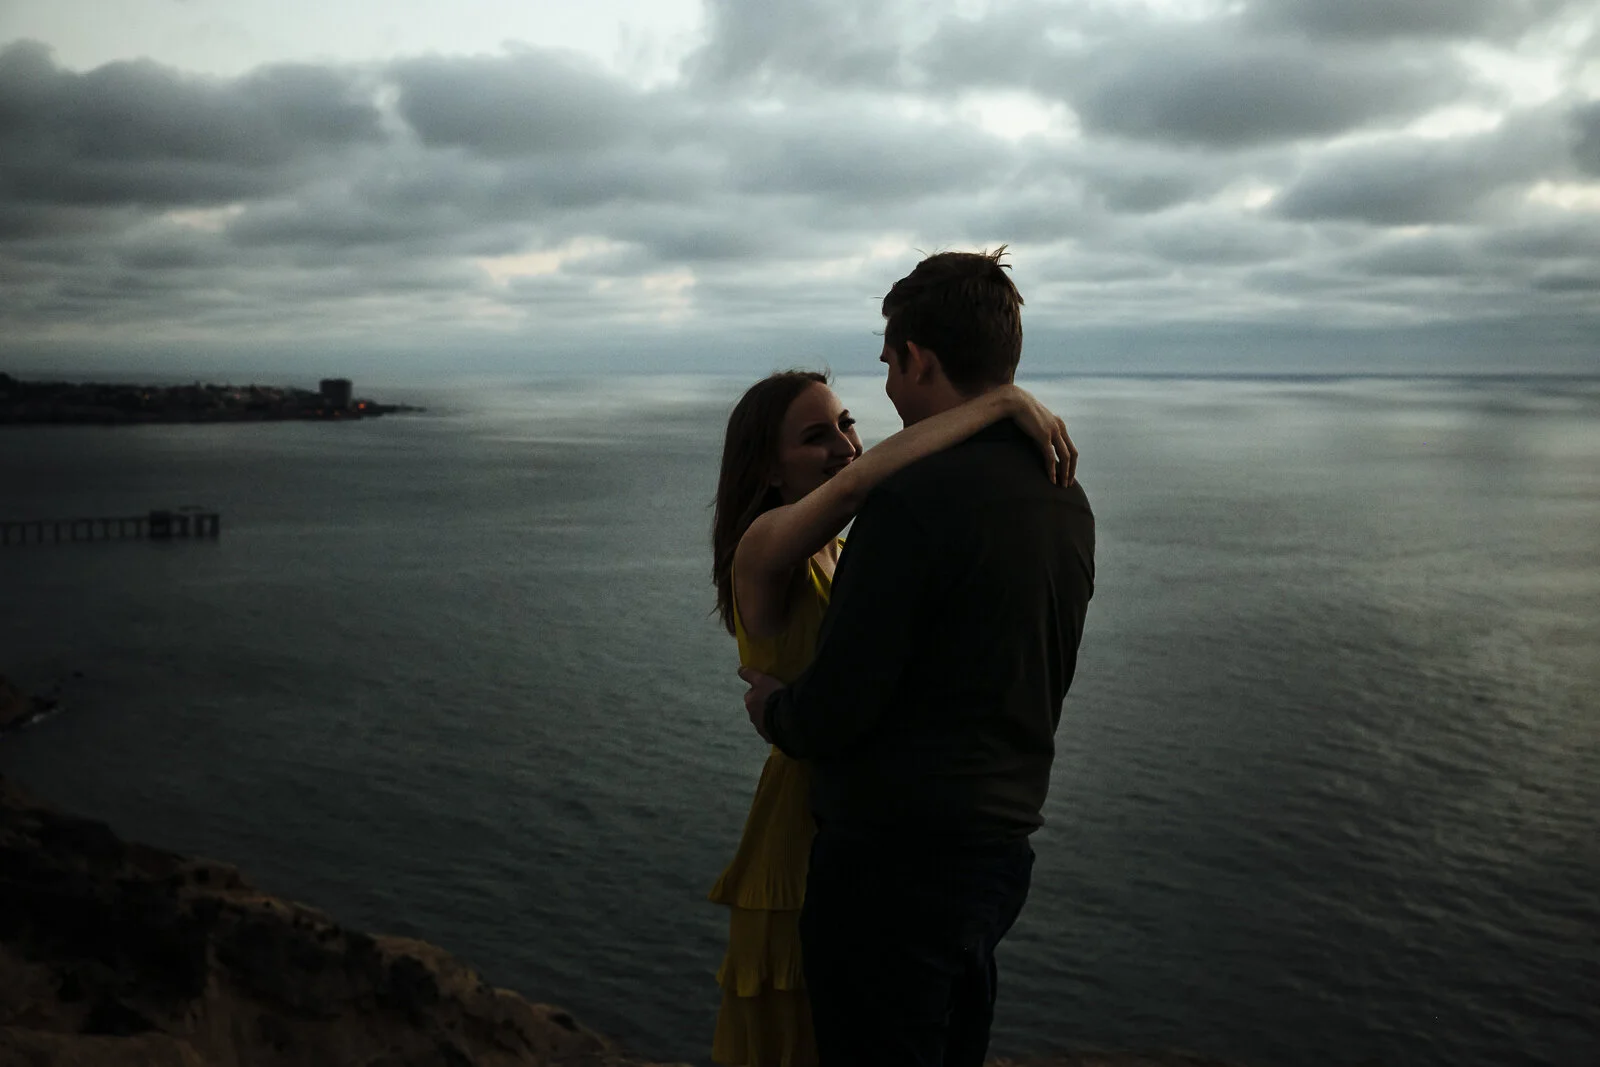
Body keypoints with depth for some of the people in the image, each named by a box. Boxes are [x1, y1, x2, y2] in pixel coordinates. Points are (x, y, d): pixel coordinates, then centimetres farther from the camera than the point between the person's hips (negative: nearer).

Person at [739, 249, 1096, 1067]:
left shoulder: (916, 499, -22)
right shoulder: (1066, 498, 6)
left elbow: (835, 710, -22)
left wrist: (773, 708, 2)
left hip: (896, 861, -8)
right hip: (1001, 846, 8)